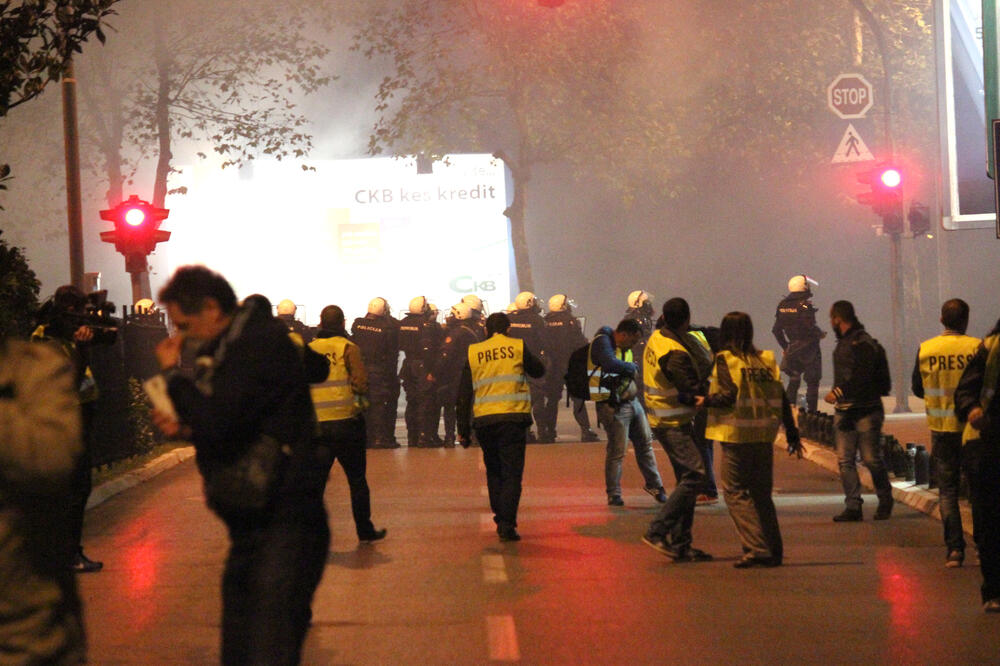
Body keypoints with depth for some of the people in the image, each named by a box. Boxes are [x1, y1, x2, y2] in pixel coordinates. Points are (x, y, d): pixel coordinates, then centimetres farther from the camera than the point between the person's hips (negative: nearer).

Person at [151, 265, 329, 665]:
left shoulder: (262, 343, -15)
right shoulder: (227, 347, 16)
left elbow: (216, 423, -24)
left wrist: (172, 373, -8)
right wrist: (186, 427, 7)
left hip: (283, 525, -10)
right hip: (250, 523, 10)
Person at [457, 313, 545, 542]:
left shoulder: (473, 353, 8)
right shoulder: (518, 346, 1)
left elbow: (464, 394, 8)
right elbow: (539, 370, 16)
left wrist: (463, 429, 12)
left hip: (483, 420, 2)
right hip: (513, 417, -2)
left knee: (493, 471, 18)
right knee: (512, 473, -1)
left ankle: (500, 519, 17)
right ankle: (507, 525, -10)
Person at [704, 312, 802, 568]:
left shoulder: (725, 359, -6)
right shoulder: (765, 360, 10)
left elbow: (729, 396, -17)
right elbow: (782, 400, 10)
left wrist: (706, 400, 0)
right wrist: (792, 434, 15)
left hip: (737, 436, -6)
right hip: (764, 436, 6)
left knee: (735, 492, 0)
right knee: (761, 494, 13)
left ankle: (757, 548, -10)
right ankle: (773, 550, 12)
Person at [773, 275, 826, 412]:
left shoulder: (782, 305, 5)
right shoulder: (805, 306, -16)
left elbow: (776, 330, 9)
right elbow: (810, 328, -22)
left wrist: (785, 347, 20)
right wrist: (821, 334, -2)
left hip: (792, 348, 6)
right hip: (809, 348, -6)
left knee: (793, 381, 18)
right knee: (812, 382, 2)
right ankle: (811, 412, 0)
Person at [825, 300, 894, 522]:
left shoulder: (863, 343, -13)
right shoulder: (843, 342, 17)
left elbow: (862, 378, -21)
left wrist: (838, 393, -21)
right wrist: (837, 393, 11)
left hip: (865, 411, -9)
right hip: (844, 410, 9)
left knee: (871, 458, -1)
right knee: (844, 460, 1)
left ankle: (885, 501, 17)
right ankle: (853, 506, 1)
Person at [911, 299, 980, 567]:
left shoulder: (925, 350, -3)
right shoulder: (978, 348, -11)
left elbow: (917, 389, 6)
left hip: (941, 428, 2)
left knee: (947, 489, 8)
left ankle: (954, 548, -1)